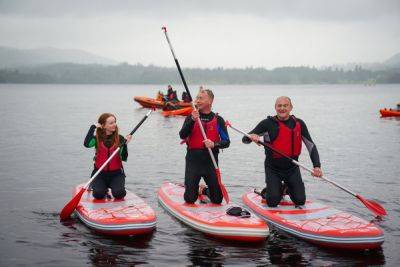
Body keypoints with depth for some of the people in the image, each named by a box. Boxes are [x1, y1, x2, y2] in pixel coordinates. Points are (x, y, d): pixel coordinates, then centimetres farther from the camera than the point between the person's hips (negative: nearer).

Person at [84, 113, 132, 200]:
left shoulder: (120, 139, -1)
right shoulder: (97, 139, -1)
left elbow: (124, 158, -8)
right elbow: (86, 144, -24)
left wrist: (125, 144, -21)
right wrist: (93, 127, -20)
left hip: (116, 173, 0)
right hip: (100, 173, 0)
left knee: (119, 194, -24)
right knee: (98, 194, -23)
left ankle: (113, 187, 12)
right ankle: (104, 189, 13)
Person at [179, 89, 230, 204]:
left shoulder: (218, 120, 4)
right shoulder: (191, 118, 5)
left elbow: (226, 142, 1)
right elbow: (182, 135, -11)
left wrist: (214, 144, -18)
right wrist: (192, 120, -23)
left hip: (211, 161, 1)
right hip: (193, 160, 0)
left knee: (217, 199, 2)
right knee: (190, 199, -3)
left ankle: (204, 191, 35)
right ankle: (195, 191, 31)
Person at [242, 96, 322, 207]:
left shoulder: (299, 123, -2)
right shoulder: (268, 123, -10)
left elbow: (311, 146, -2)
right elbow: (245, 139, -11)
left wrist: (317, 166, -16)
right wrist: (251, 137, -36)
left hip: (292, 168, 2)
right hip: (273, 169, -2)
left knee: (300, 201, -3)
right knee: (273, 202, -12)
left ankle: (288, 188, 29)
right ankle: (268, 191, 24)